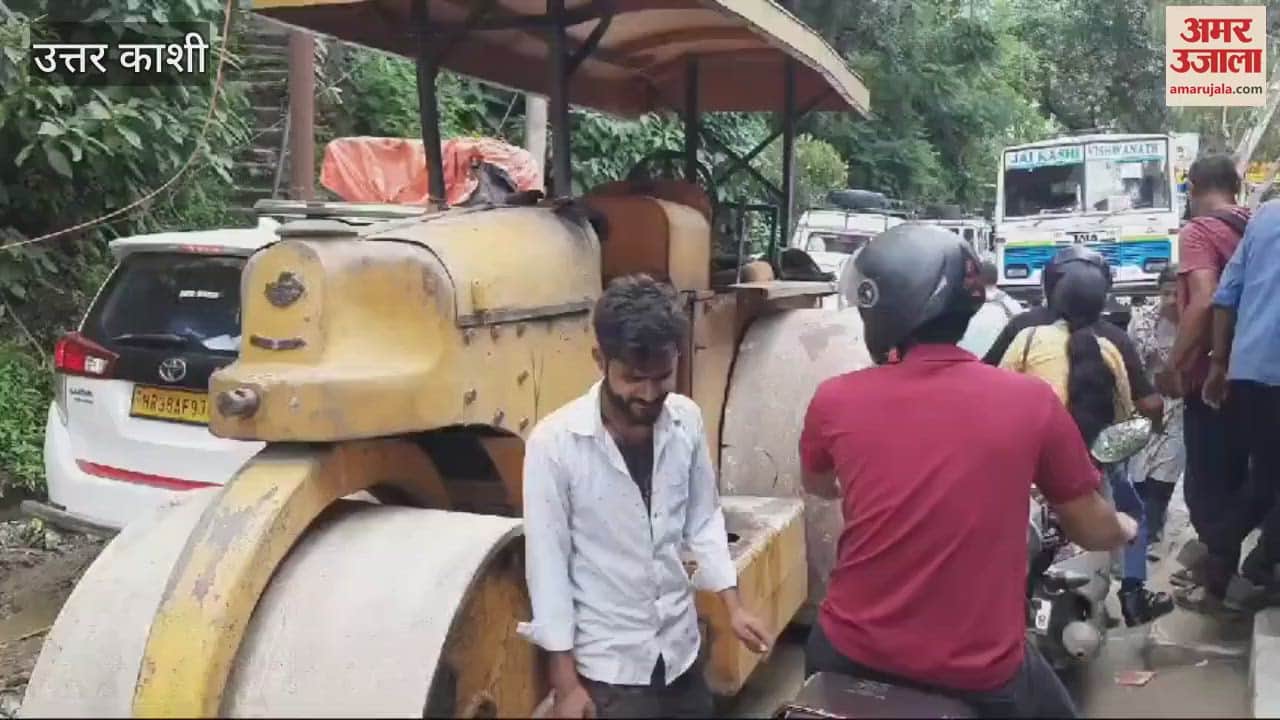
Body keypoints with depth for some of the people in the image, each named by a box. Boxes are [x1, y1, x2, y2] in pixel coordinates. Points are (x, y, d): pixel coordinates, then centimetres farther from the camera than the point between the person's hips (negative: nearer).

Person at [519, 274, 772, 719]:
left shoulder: (686, 421, -7)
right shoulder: (554, 443, -20)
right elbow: (548, 565, -13)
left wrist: (733, 604, -1)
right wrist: (566, 682, -10)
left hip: (680, 647, 4)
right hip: (607, 663, -4)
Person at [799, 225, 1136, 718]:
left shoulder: (835, 400, -9)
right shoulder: (1031, 401, -11)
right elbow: (1093, 531, 1)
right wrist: (1125, 528, 25)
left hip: (854, 654, 1)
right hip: (981, 674, -1)